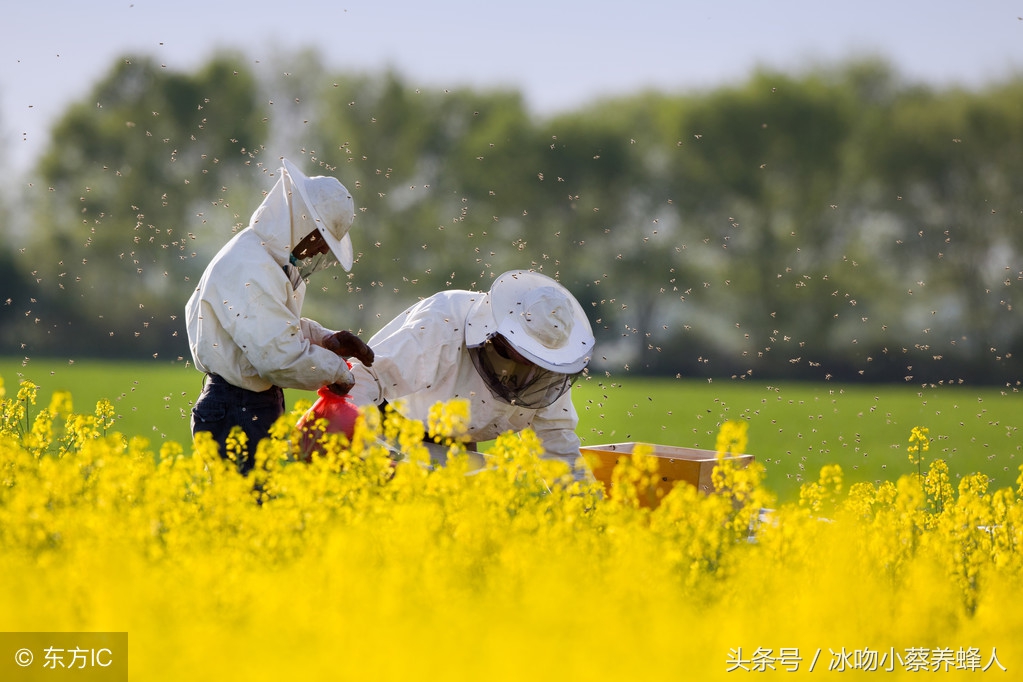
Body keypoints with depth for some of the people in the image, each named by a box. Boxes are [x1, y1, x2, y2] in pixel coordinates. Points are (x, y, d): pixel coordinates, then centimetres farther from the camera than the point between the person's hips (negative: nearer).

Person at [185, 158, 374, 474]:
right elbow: (281, 356, -27)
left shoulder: (272, 260, 11)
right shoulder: (249, 270, -22)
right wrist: (336, 371, -12)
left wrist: (329, 339, 8)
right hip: (236, 415, -11)